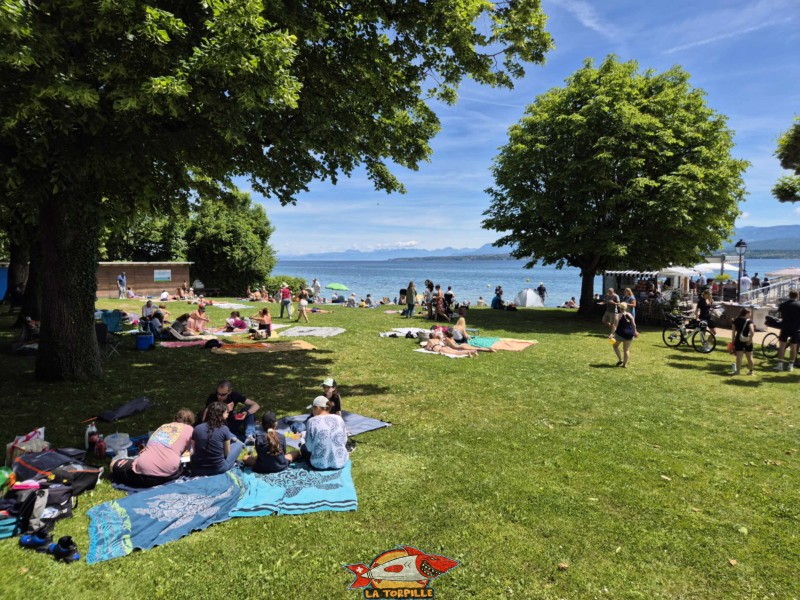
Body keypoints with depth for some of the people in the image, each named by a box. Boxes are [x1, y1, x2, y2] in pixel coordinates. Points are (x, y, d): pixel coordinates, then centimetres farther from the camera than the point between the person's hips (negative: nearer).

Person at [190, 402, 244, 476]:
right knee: (238, 444, 17)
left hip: (197, 470, 3)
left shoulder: (197, 428, -2)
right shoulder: (224, 429, -11)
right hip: (219, 469, -3)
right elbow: (226, 453, -3)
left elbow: (195, 450, 7)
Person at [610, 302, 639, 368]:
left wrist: (612, 334, -19)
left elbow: (615, 326, -16)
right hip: (629, 334, 4)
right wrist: (635, 332, 16)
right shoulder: (630, 315, 4)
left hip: (620, 334, -4)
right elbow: (634, 325, 4)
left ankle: (620, 360, 7)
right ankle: (625, 364, 12)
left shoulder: (618, 316, -8)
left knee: (615, 345, 19)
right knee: (626, 349, 12)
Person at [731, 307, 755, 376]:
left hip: (738, 340, 2)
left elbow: (733, 331, 3)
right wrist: (750, 340, -13)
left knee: (739, 356, -2)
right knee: (749, 357, 12)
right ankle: (750, 371, 20)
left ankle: (737, 371, -9)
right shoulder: (749, 321, -9)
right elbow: (752, 332, -22)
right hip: (747, 341, -1)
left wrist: (733, 341, 8)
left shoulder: (736, 320, 2)